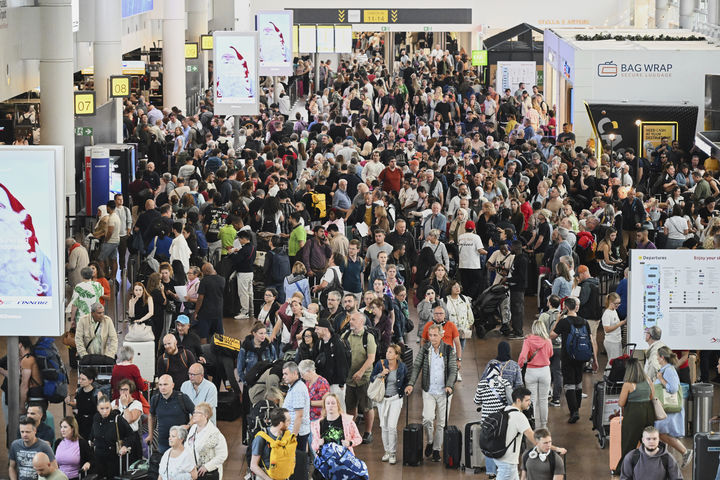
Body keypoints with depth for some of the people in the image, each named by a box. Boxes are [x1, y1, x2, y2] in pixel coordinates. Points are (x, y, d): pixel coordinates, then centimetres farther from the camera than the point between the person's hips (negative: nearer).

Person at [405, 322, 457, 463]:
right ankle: (430, 442, 11)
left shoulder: (449, 350, -3)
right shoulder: (424, 349, 2)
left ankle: (437, 449, 17)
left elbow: (453, 370, -6)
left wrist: (449, 385, -23)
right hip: (429, 391, 1)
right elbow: (416, 367, 1)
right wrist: (411, 384, -12)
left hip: (444, 392, 0)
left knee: (441, 422, 4)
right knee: (427, 418, -15)